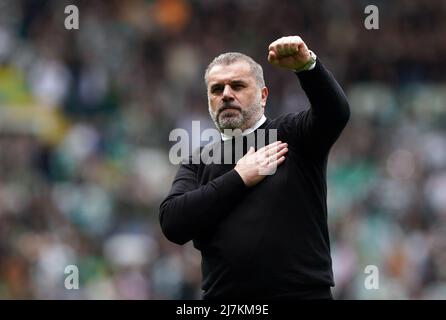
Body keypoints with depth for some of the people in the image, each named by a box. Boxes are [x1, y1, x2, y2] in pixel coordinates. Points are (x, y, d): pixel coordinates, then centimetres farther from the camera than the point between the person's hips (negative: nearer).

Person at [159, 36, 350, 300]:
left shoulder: (293, 135, 7)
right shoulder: (199, 162, 13)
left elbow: (336, 112, -13)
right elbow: (172, 222, -2)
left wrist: (306, 64, -31)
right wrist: (238, 178, -6)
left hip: (302, 292, -2)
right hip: (225, 296, 2)